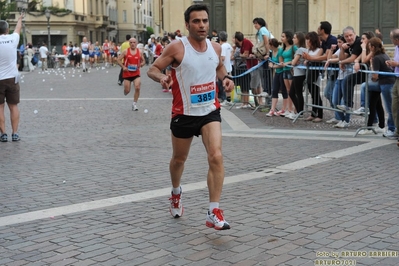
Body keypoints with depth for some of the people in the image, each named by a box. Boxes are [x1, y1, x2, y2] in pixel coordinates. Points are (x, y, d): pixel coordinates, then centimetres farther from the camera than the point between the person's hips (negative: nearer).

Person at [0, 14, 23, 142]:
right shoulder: (13, 39, -1)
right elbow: (18, 29, 20)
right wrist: (20, 19, 38)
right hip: (12, 78, 2)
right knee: (13, 106, 10)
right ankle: (15, 134, 8)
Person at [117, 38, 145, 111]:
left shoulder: (139, 52, 2)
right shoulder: (125, 51, -4)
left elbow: (143, 61, 13)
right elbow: (119, 60, -3)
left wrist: (142, 64, -10)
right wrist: (123, 67, -17)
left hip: (136, 74, 1)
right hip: (127, 73, -1)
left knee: (137, 88, -17)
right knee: (127, 91, 4)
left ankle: (134, 104, -3)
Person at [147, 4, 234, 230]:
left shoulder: (216, 47, 1)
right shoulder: (177, 48, -13)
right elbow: (153, 69, -8)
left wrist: (226, 78, 1)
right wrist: (162, 77, -30)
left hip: (210, 111, 2)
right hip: (184, 113, -2)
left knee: (216, 156, -17)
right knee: (179, 159, 17)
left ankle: (214, 213, -14)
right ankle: (176, 193, 49)